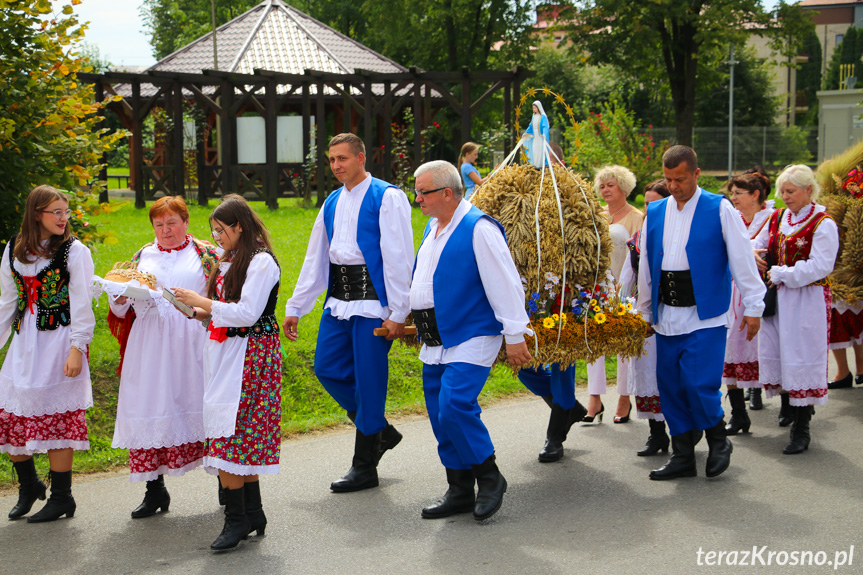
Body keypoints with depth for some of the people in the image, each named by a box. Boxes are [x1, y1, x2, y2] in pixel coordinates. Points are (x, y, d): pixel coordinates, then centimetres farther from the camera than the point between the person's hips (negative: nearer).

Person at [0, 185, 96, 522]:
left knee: (56, 419, -4)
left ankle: (61, 497, 8)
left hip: (59, 342, -5)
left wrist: (77, 349, -13)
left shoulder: (75, 251, -3)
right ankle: (28, 486, 25)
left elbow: (81, 305, -6)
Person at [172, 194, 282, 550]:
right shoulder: (230, 261, 17)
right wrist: (198, 312, 5)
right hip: (227, 353, 9)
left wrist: (202, 301, -13)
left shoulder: (262, 262, -11)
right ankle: (253, 514, 14)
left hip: (250, 354, -9)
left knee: (230, 434, -11)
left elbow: (247, 313, -19)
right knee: (241, 434, 8)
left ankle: (237, 519, -6)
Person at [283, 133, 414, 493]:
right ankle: (381, 431, 25)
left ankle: (364, 467, 7)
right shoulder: (332, 203, 16)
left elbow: (398, 258, -11)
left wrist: (397, 312, -16)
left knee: (368, 379, -4)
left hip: (372, 298, -8)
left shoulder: (386, 198, -6)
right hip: (338, 299, 8)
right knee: (327, 368, 6)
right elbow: (315, 258, 20)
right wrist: (295, 307, 18)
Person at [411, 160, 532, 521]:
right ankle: (460, 491, 19)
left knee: (455, 407, -19)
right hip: (435, 342, 9)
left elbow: (505, 283, -16)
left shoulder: (478, 229, -14)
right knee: (441, 417, 8)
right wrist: (418, 322, 27)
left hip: (470, 339, -9)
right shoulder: (433, 227, 15)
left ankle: (489, 478, 0)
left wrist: (514, 335, -17)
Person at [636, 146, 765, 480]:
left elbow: (742, 260, -2)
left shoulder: (720, 209, -2)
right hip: (666, 316, 5)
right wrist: (645, 312, 19)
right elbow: (646, 266, 17)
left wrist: (753, 306, -4)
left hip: (705, 316, -5)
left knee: (699, 384, -12)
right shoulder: (654, 212, 11)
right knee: (670, 388, 6)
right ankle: (683, 456, 18)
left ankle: (719, 442, 14)